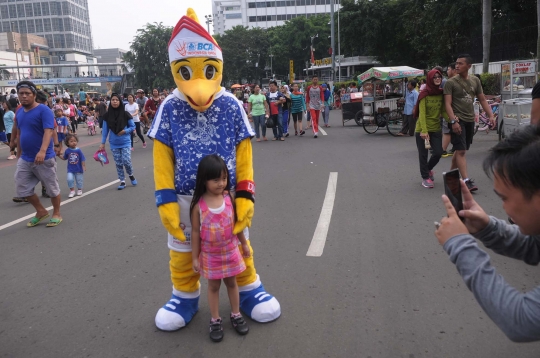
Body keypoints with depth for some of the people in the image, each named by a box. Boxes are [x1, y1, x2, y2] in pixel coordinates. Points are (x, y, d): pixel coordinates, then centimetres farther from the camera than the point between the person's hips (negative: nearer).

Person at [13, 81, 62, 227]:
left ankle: (56, 214, 24)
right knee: (22, 188, 10)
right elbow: (19, 134, 19)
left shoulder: (43, 110, -14)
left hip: (44, 159, -7)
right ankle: (41, 211, 27)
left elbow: (48, 131, -25)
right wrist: (20, 153, 21)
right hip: (24, 159, 7)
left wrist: (42, 151, -38)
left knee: (52, 188, 6)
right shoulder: (19, 112, 8)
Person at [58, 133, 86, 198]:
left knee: (79, 180, 11)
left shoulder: (78, 150, -10)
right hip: (70, 170, 1)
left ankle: (79, 190, 36)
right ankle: (72, 190, 5)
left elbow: (82, 159, -6)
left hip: (78, 169, -1)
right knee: (70, 179, -15)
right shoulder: (67, 151, -4)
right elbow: (64, 158, 11)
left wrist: (84, 167, -11)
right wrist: (59, 155, -3)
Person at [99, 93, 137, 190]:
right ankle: (122, 181, 18)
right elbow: (105, 130, 4)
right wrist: (102, 143, 3)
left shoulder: (125, 114, -8)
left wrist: (125, 131, -16)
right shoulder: (107, 115, -2)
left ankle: (131, 175, 22)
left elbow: (133, 127, 1)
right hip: (114, 144, 2)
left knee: (126, 161, -8)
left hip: (125, 142, -2)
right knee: (118, 163, 6)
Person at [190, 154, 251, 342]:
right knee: (213, 286, 14)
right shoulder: (198, 205, -18)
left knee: (231, 283, 18)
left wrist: (244, 244, 9)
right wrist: (195, 257, -5)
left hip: (230, 251, 2)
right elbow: (196, 232, -9)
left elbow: (236, 223, 1)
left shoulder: (229, 198, -11)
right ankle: (215, 320, 30)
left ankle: (236, 315, 35)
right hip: (210, 255, -2)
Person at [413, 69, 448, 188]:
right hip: (422, 129, -4)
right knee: (423, 154, 2)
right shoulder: (424, 94, -10)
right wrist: (424, 130, -26)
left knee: (438, 153, 0)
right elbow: (422, 113, -17)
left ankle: (428, 169, 29)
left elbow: (443, 111, 2)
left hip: (436, 129, 4)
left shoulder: (442, 93, 4)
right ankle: (425, 177, 17)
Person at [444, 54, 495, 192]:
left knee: (460, 150, 12)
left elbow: (482, 99, 12)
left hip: (470, 120, 6)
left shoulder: (475, 80, 9)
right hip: (458, 120, -5)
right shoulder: (450, 82, -6)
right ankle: (466, 180, -14)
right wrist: (453, 121, -23)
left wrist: (491, 115, 1)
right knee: (461, 151, -11)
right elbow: (448, 104, -12)